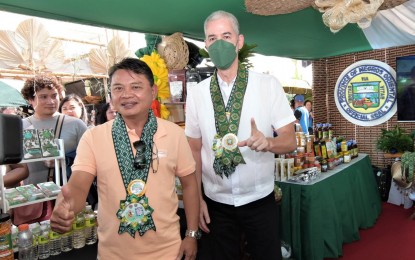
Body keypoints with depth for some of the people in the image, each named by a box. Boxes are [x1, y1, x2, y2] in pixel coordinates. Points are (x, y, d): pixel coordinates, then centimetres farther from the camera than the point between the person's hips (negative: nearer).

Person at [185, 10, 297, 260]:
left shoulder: (268, 84, -7)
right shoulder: (197, 93, -2)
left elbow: (290, 141, -7)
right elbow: (195, 150, 3)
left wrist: (267, 142, -28)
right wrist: (197, 199, 0)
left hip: (260, 201, -1)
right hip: (216, 204, 2)